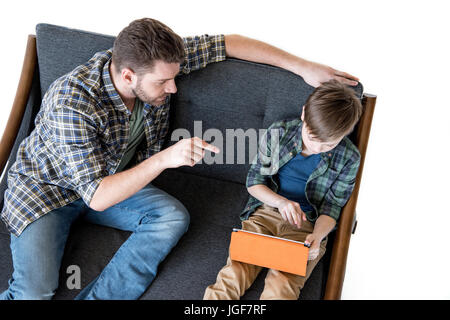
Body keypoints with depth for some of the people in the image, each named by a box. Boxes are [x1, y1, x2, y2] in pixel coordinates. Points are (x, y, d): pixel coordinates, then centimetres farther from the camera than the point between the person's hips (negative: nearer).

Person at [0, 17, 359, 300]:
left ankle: (93, 300, -20)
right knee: (35, 292, -27)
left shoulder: (154, 61, -20)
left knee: (174, 217, -23)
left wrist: (302, 66, -13)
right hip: (45, 188, -5)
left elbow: (228, 43, -9)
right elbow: (97, 197, -36)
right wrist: (163, 159, -45)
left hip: (114, 181, 6)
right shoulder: (71, 103, -36)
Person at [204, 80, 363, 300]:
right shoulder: (278, 133, -4)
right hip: (266, 211, 1)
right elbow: (254, 181, 4)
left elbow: (331, 208, 3)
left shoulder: (348, 159, -5)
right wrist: (280, 201, -15)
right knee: (233, 273, -23)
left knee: (281, 286, -28)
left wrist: (318, 236, -18)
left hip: (307, 225, -1)